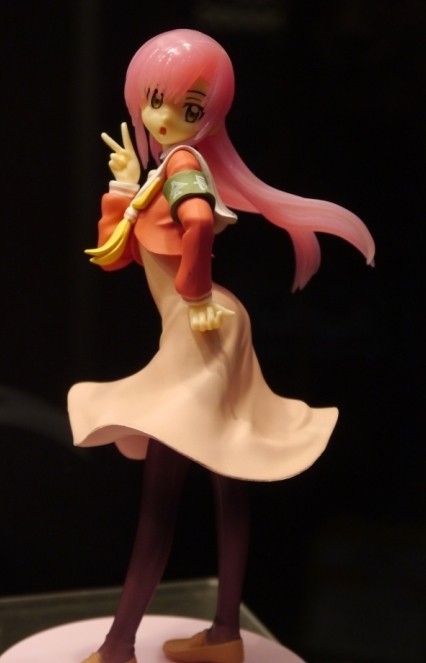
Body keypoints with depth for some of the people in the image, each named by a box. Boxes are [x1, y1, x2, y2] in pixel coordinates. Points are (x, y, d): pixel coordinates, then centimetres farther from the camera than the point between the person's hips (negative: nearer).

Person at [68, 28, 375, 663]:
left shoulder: (180, 163, -13)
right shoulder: (161, 171, 15)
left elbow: (200, 222, -36)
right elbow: (113, 256, 15)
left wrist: (193, 291, -23)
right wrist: (125, 187, 8)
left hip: (200, 337, -10)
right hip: (199, 340, 10)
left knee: (160, 492, -5)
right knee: (225, 482, 12)